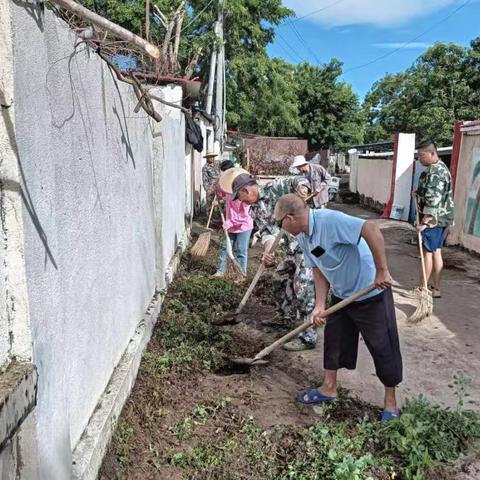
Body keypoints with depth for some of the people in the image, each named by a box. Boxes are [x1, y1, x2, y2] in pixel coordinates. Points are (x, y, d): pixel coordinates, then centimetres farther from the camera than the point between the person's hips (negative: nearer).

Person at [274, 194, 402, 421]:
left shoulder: (329, 220, -31)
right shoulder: (303, 236, -2)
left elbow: (371, 229, -39)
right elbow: (319, 270, 2)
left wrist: (382, 271, -37)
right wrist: (320, 305, -7)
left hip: (371, 294, -8)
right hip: (341, 296, 9)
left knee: (383, 347, 6)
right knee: (333, 340, 17)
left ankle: (390, 401, 24)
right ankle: (329, 388, 35)